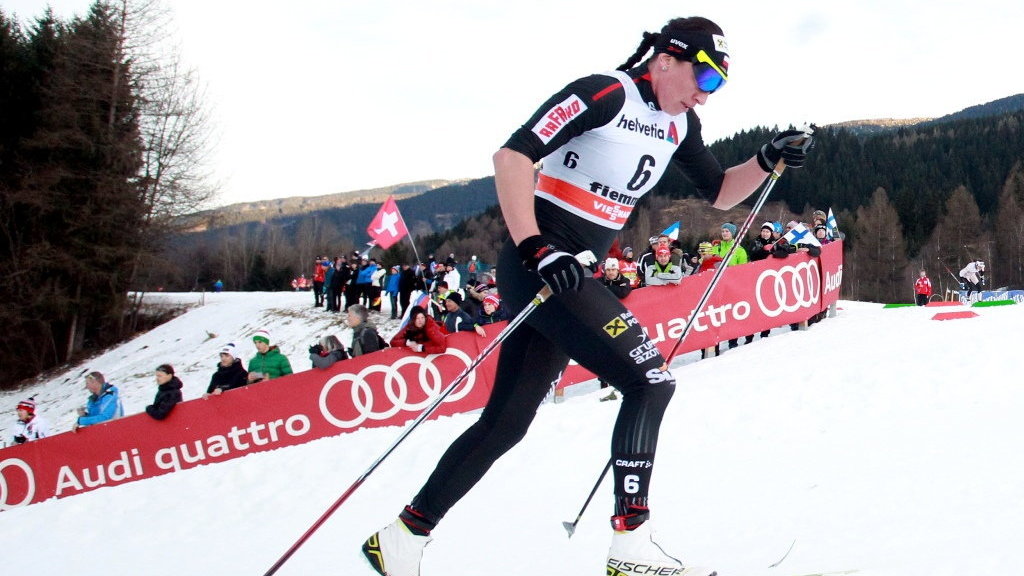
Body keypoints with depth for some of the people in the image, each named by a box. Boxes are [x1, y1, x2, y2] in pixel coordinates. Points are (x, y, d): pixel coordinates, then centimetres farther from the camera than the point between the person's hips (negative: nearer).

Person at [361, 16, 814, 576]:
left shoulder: (679, 123, 13)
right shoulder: (606, 94, -12)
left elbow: (721, 194, 21)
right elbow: (512, 155, -18)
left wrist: (769, 160, 2)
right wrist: (536, 249, -26)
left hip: (571, 274, 9)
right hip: (537, 265, -9)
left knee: (506, 423, 9)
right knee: (649, 378, -14)